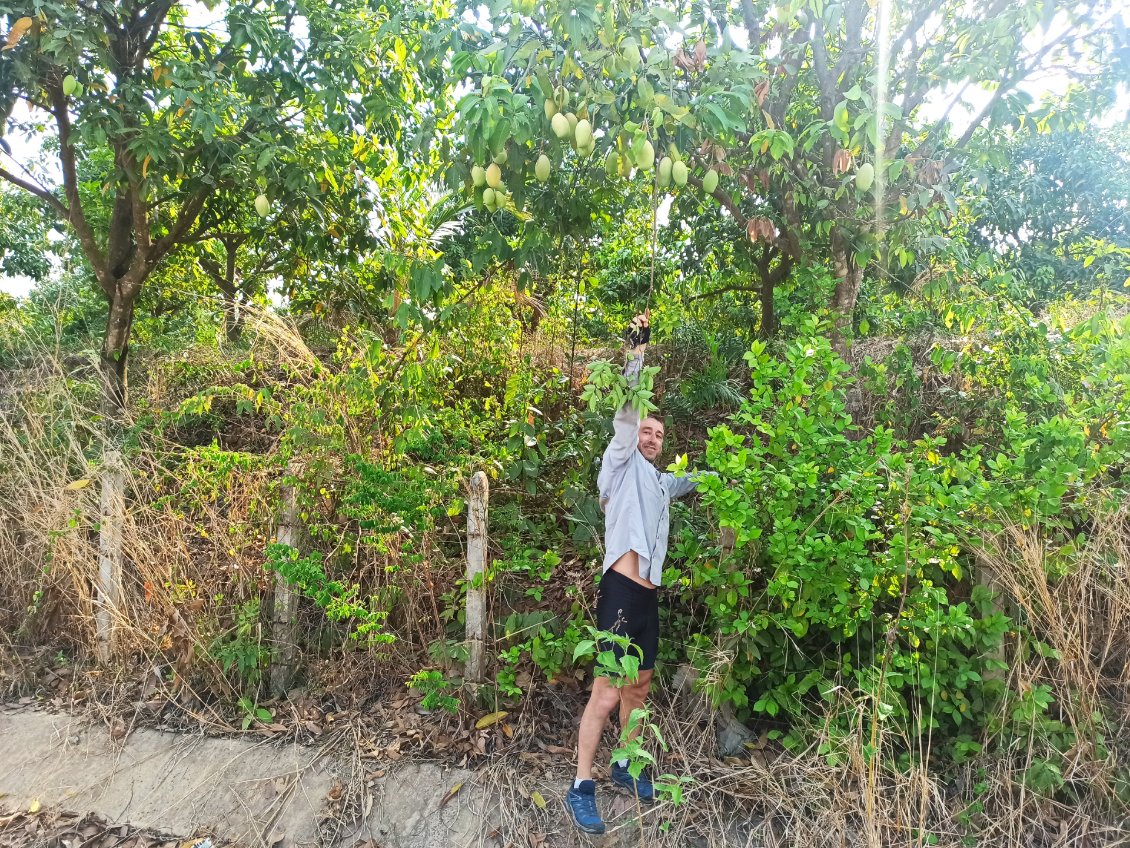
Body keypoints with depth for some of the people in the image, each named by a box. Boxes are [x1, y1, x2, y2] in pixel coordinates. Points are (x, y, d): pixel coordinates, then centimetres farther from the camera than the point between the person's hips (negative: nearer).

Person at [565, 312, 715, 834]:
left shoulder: (660, 482, 24)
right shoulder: (622, 464, 2)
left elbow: (697, 480, 44)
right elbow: (626, 412, -10)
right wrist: (638, 349, -13)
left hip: (649, 595, 9)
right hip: (622, 591, -9)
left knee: (639, 686, 17)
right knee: (607, 693, -9)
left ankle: (625, 767, 32)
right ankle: (581, 787, 0)